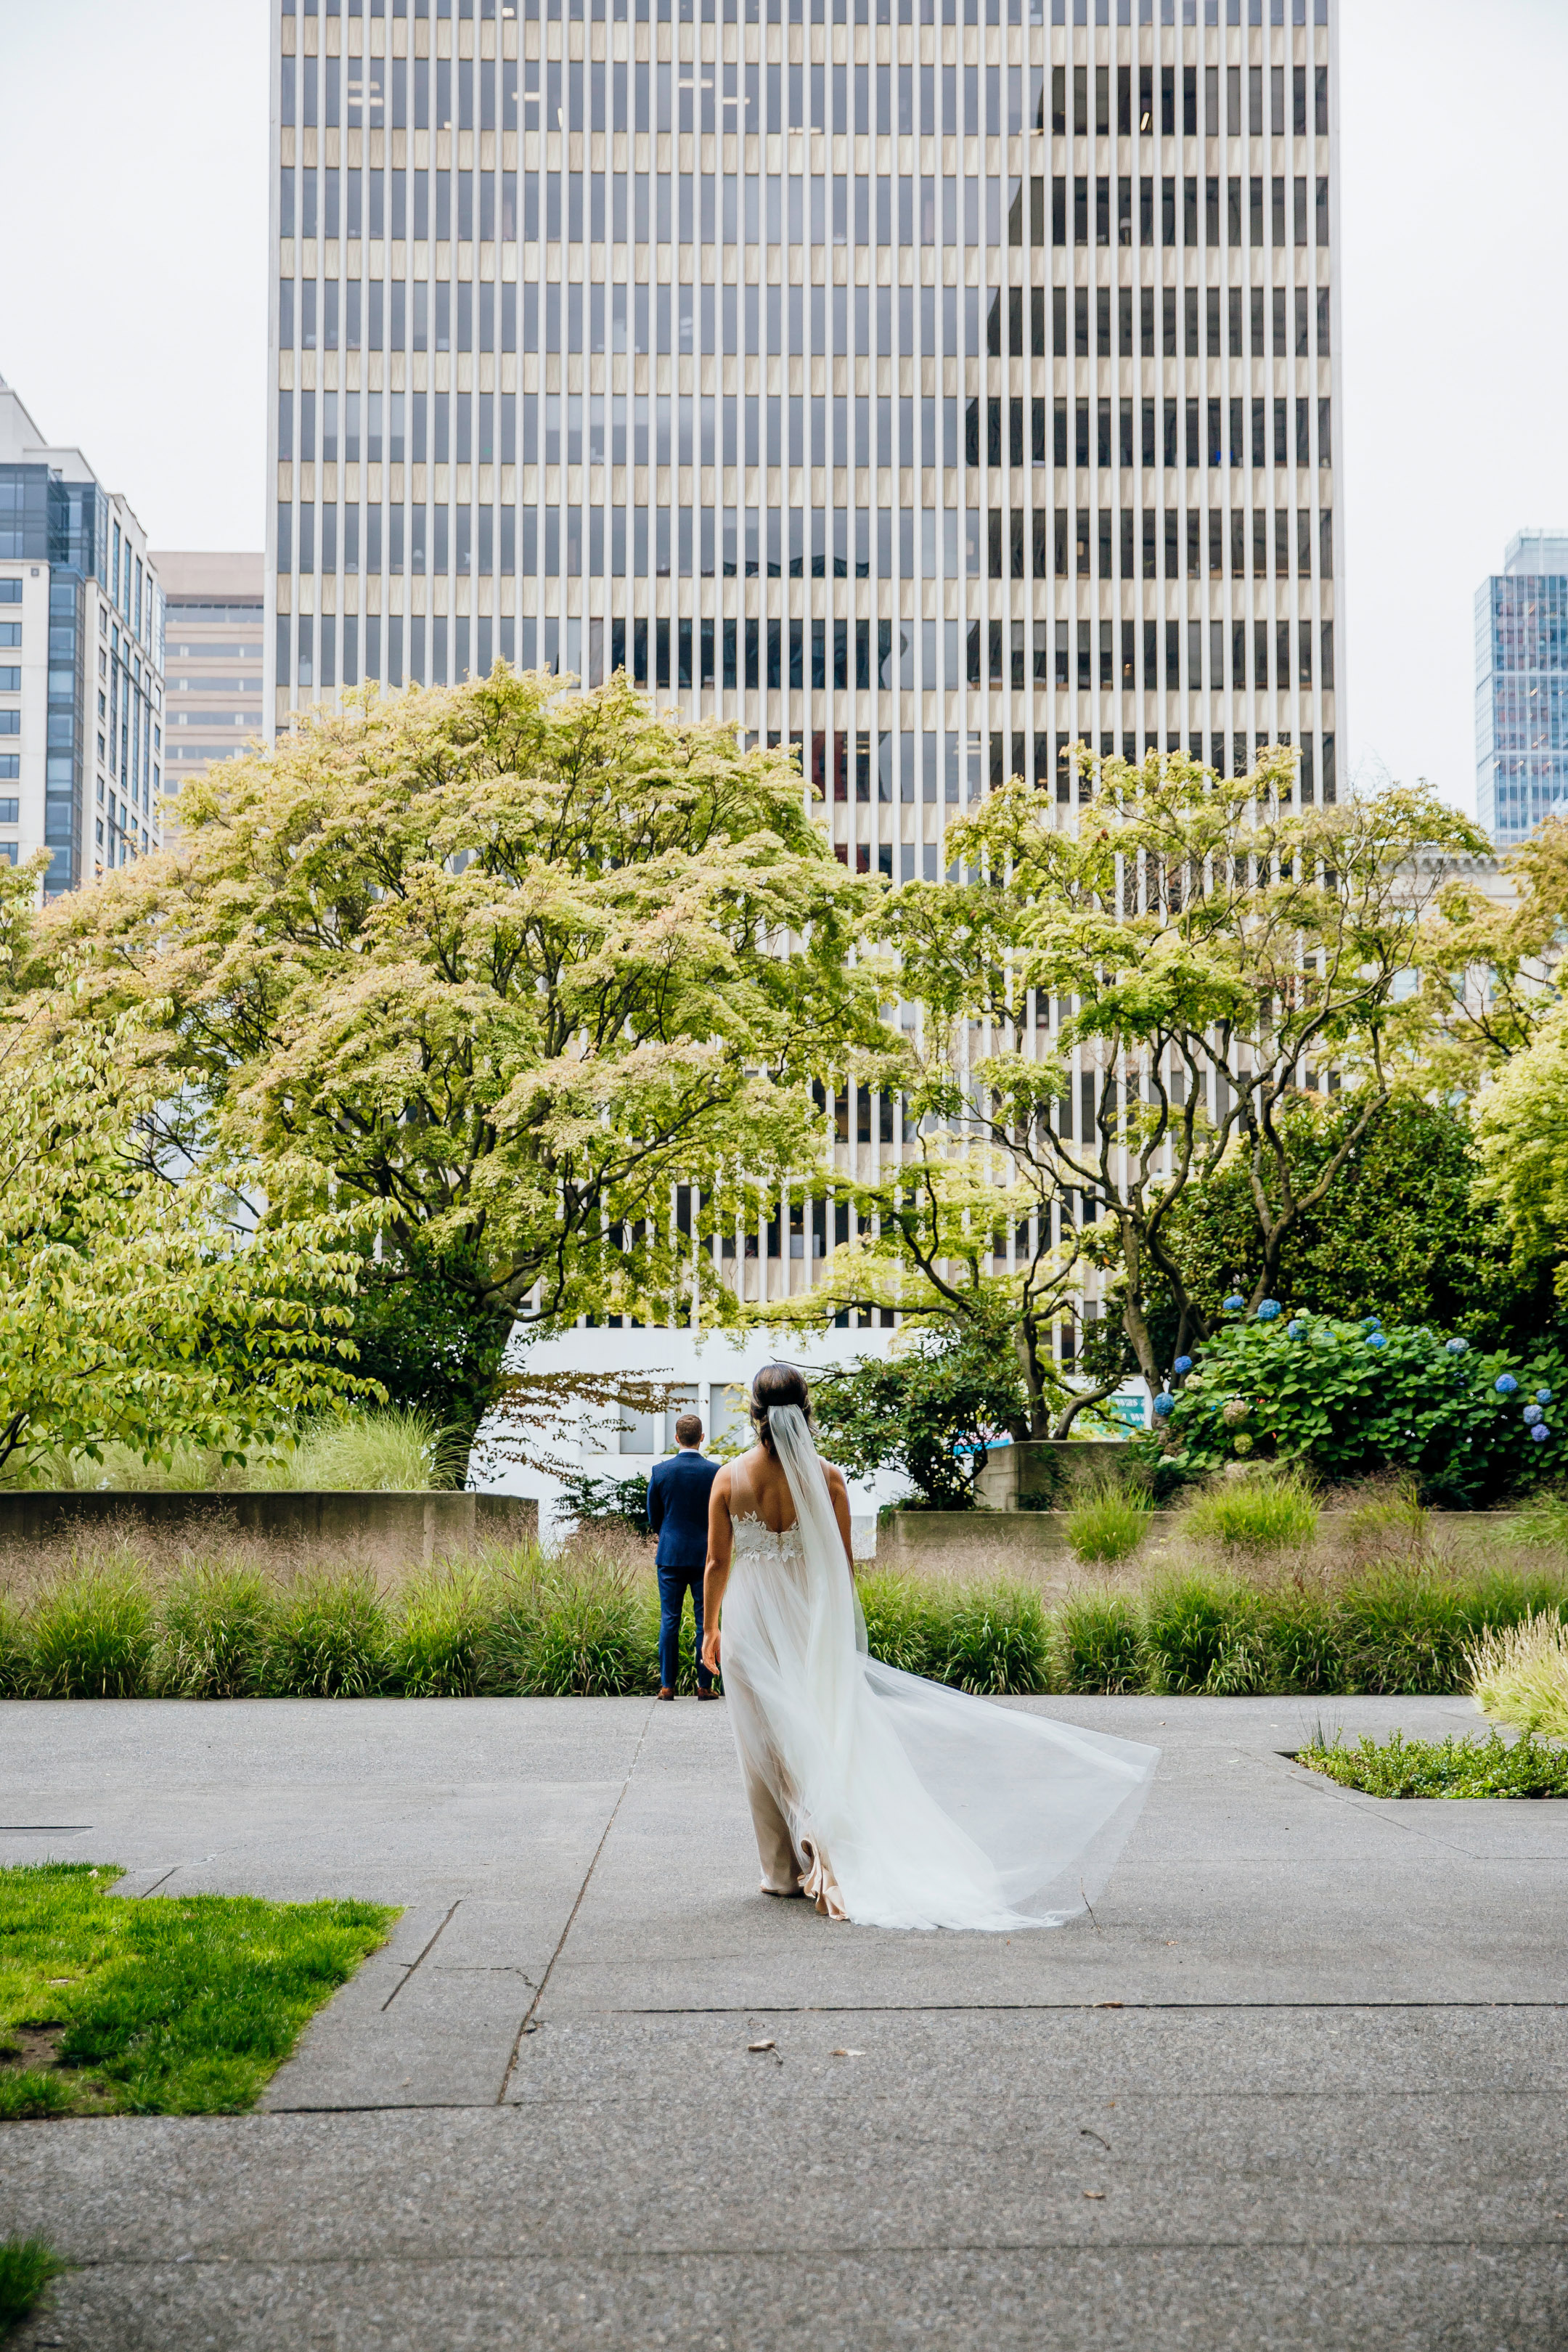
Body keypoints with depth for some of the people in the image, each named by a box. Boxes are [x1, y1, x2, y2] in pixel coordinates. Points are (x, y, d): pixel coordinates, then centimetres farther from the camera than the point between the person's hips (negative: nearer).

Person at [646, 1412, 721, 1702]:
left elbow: (653, 1518, 6)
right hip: (706, 1555, 0)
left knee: (669, 1621, 5)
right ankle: (705, 1686, 4)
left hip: (670, 1555, 0)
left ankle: (667, 1686, 4)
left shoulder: (661, 1470, -3)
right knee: (706, 1621, 4)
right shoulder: (715, 1472, -5)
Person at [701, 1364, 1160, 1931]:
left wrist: (710, 1629, 10)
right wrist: (840, 1628, 11)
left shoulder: (729, 1478, -6)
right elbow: (843, 1564, 0)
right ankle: (826, 1861, 2)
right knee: (818, 1739, 8)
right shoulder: (825, 1478, -5)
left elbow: (717, 1564, -2)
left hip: (751, 1621, -1)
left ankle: (781, 1870, 13)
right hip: (812, 1622, 1)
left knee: (763, 1749, 8)